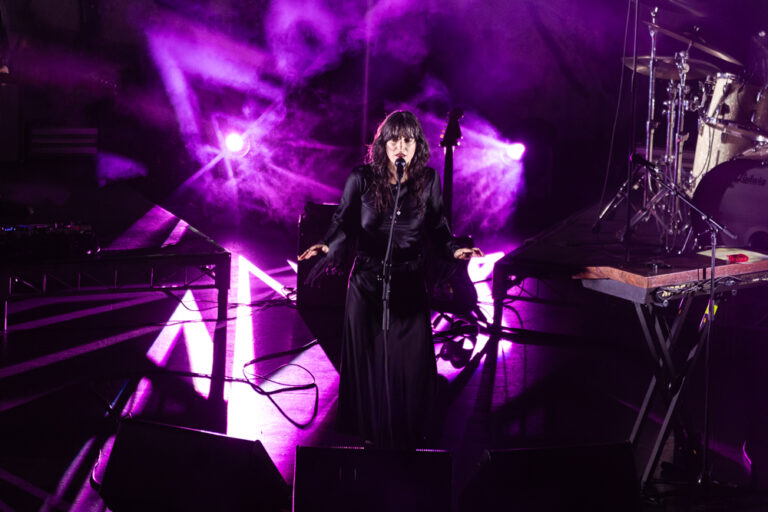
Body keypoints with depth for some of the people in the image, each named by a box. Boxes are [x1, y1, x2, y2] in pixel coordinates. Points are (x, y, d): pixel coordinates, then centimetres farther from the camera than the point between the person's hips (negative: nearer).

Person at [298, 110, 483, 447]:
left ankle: (406, 434, 20)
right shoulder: (362, 179, -5)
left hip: (410, 284, 1)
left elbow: (437, 227, 4)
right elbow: (344, 223, -6)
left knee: (411, 361, 2)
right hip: (367, 283, -1)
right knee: (369, 359, 6)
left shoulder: (428, 180, -1)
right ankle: (370, 433, 24)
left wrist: (454, 249, -14)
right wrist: (328, 246, -25)